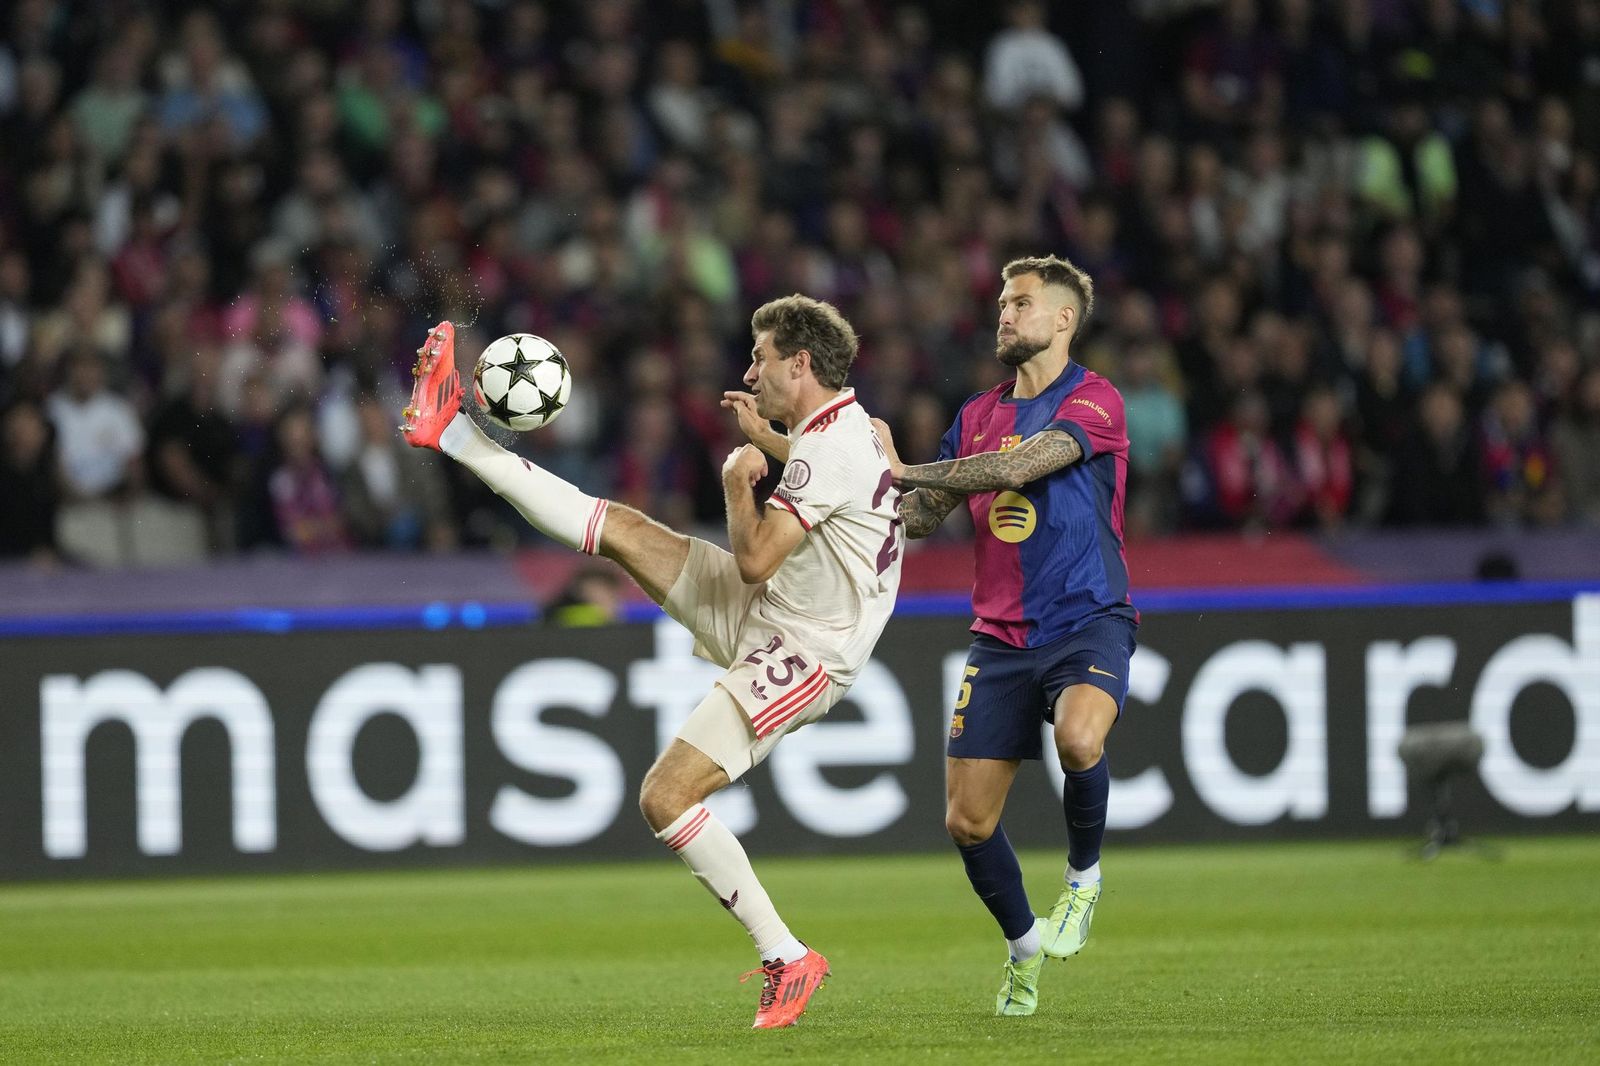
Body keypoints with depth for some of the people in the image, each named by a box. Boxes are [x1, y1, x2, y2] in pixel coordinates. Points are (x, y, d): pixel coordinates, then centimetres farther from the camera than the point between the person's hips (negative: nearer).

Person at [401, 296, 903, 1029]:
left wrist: (737, 481, -10)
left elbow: (754, 558, -26)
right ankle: (451, 432, 11)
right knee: (619, 529, 5)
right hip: (765, 613, 10)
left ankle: (787, 959, -7)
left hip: (802, 656, -10)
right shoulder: (851, 428, 8)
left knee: (665, 798, -16)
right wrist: (766, 440, 28)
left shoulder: (832, 449, -24)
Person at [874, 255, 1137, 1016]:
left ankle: (1083, 877, -8)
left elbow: (1016, 469, -21)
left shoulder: (1093, 402, -7)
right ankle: (1024, 944, 25)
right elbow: (921, 518, 19)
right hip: (1000, 636, 6)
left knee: (1079, 735, -36)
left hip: (1087, 622, -6)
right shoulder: (978, 416, 14)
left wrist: (905, 469, -16)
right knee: (967, 820, -1)